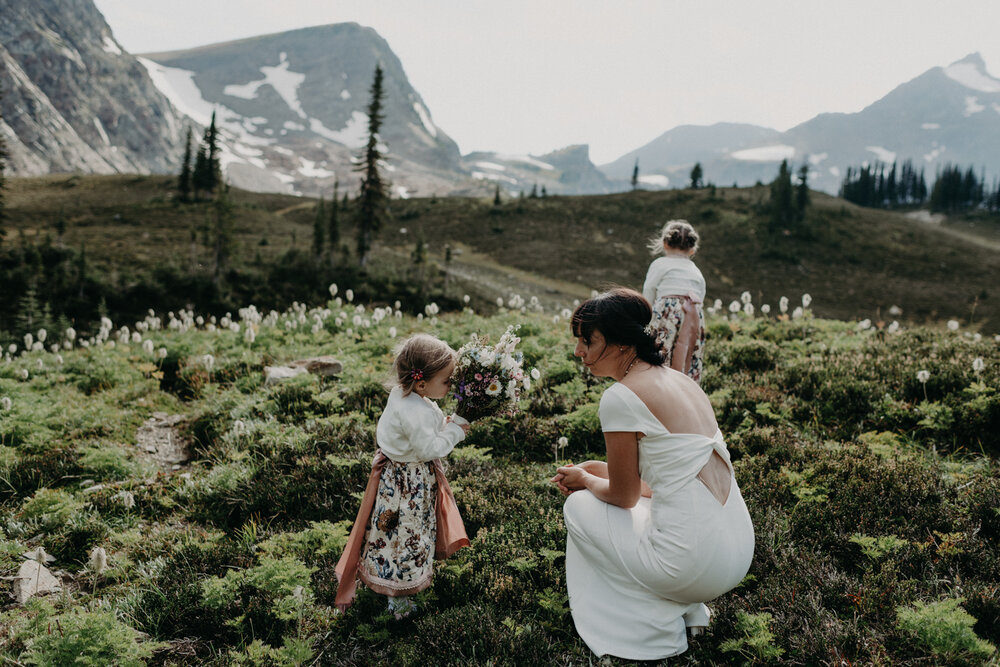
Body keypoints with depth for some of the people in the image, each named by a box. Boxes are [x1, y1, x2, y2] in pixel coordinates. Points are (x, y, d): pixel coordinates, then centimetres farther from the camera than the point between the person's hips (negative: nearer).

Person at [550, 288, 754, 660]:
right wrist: (597, 469, 21)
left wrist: (584, 481, 15)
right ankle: (687, 609, 23)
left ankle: (661, 629, 16)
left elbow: (624, 495, -5)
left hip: (695, 565, -8)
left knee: (579, 505, 13)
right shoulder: (678, 379, 9)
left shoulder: (620, 397, -15)